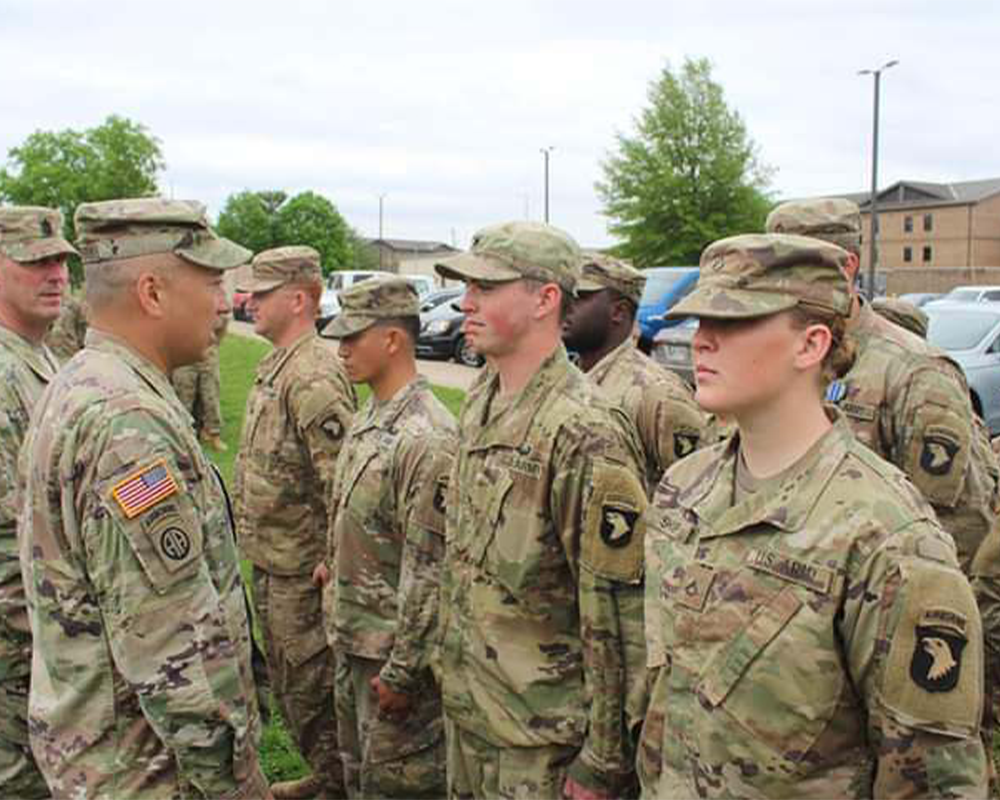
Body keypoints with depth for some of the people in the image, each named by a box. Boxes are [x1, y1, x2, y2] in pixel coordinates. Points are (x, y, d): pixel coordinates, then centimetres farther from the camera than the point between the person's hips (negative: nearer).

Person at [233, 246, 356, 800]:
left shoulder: (314, 377, -22)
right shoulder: (276, 366, 10)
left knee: (311, 688, 4)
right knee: (286, 680, 22)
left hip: (302, 569, -10)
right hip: (270, 561, 10)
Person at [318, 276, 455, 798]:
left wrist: (403, 671, -21)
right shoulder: (370, 419, 7)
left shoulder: (426, 438, -24)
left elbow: (431, 569, -24)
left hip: (394, 653, -9)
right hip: (351, 639, 9)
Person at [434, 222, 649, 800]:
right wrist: (452, 672, 18)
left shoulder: (586, 433, -23)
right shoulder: (478, 404, 4)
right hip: (464, 708, 8)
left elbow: (618, 615, -21)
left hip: (540, 737, -8)